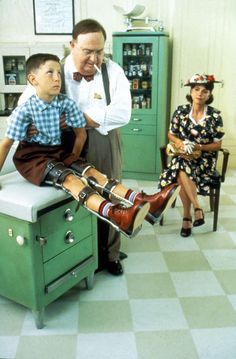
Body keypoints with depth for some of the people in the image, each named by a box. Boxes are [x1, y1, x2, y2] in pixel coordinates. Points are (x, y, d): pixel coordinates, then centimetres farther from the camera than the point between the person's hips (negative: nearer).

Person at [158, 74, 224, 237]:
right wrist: (181, 143, -13)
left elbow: (217, 144, -3)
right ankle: (197, 208, -17)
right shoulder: (181, 111, -1)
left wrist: (198, 147, -18)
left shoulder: (215, 115, -6)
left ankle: (187, 216, -18)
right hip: (183, 155, 2)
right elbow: (171, 134, 8)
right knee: (182, 173, -32)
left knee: (182, 173, -31)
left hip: (204, 158, -2)